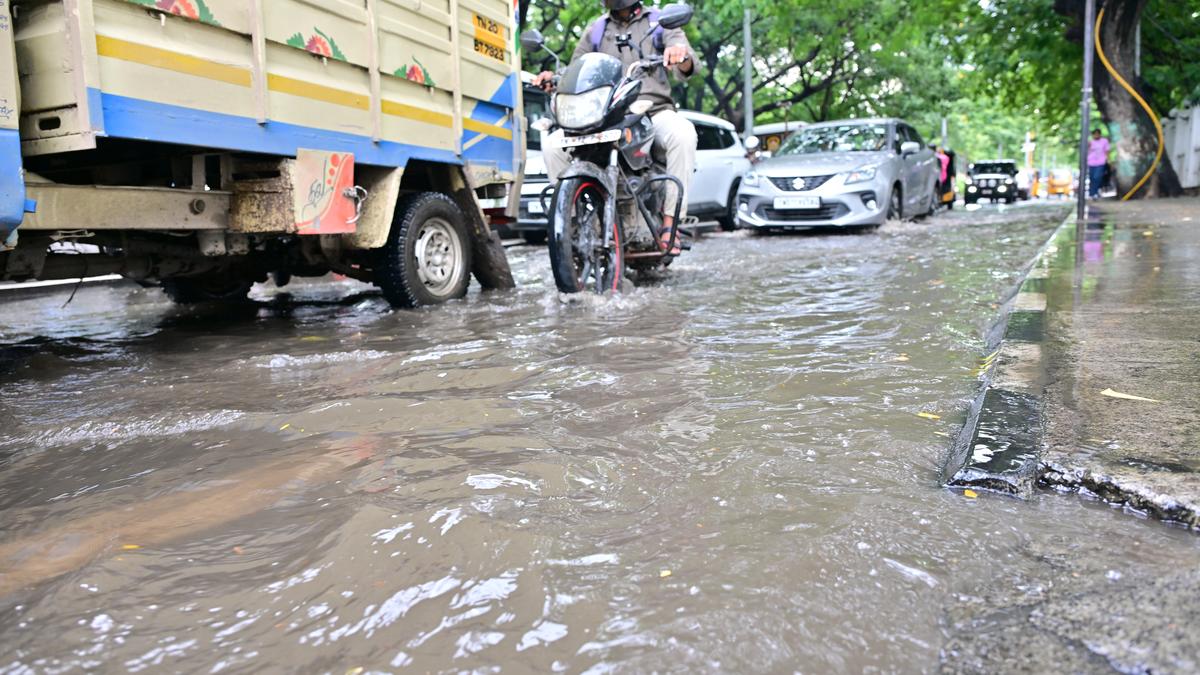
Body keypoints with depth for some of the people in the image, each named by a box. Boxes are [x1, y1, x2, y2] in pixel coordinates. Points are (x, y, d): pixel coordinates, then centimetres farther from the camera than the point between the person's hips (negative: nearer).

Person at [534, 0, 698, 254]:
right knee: (552, 144, -19)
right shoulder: (596, 29, 20)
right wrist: (554, 79, -7)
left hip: (653, 112, -2)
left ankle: (669, 222, -31)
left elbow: (688, 66, -4)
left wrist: (681, 54, -30)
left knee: (683, 133, -36)